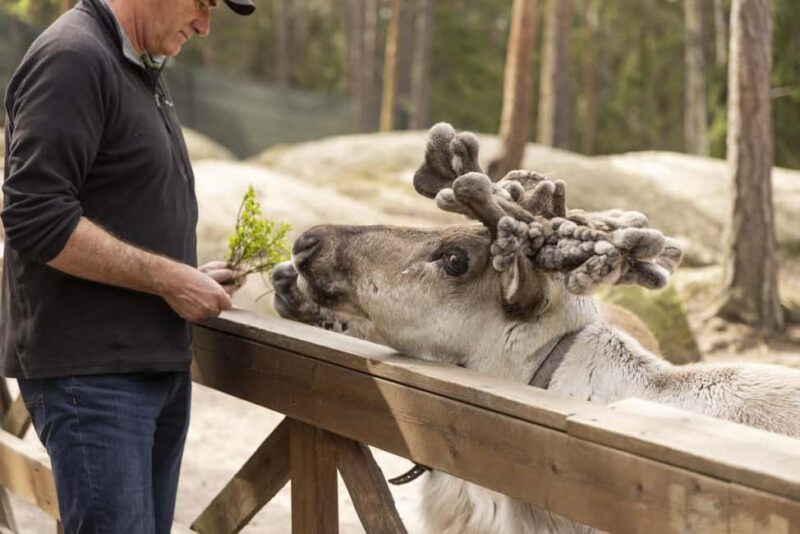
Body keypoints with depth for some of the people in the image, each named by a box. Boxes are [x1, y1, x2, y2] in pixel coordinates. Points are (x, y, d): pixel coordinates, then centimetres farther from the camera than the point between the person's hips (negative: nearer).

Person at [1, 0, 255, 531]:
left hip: (159, 362, 9)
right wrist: (168, 278, -17)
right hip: (92, 372, -9)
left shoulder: (144, 71, 16)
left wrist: (192, 274, 8)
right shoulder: (72, 59, -14)